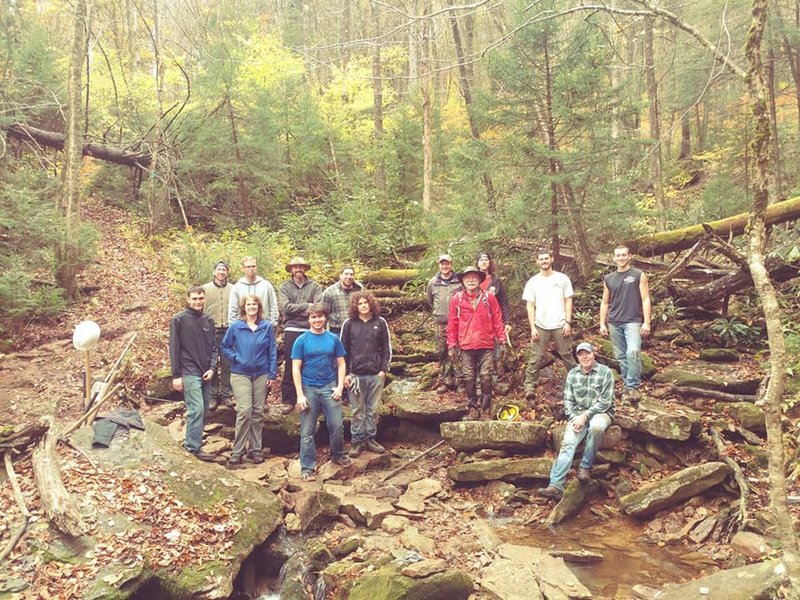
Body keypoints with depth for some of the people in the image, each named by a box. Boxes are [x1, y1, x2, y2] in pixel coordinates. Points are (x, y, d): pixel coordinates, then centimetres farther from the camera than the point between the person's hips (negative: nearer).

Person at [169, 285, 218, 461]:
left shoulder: (208, 321, 11)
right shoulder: (179, 320, -4)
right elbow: (174, 349, -5)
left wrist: (212, 368, -2)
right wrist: (176, 375, -8)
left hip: (206, 374, 6)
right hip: (189, 373, -6)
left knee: (203, 411, 9)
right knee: (197, 409, -13)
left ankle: (192, 440, 21)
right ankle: (194, 447, -6)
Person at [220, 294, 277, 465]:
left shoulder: (267, 327, 0)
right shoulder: (235, 327, -2)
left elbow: (272, 352, 2)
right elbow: (224, 347, 8)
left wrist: (272, 375, -1)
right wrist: (235, 357, -7)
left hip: (261, 375, 2)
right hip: (240, 374, -2)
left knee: (258, 413, 7)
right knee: (245, 411, -11)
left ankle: (256, 449, 18)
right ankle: (237, 451, 0)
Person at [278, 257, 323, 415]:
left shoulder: (314, 286, 8)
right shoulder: (285, 287, 8)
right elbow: (285, 307, -7)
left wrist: (295, 310, -12)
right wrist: (306, 306, -7)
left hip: (311, 331, 1)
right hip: (292, 330, 0)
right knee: (290, 366, 3)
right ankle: (288, 400, 11)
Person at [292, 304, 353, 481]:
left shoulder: (333, 339, 4)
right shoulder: (301, 340, -2)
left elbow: (341, 364, 8)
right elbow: (296, 369, -4)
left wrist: (340, 386, -4)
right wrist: (300, 395, -10)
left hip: (330, 388, 2)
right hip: (309, 389, -2)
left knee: (337, 425, 5)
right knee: (307, 430, 4)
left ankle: (337, 454, 30)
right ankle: (307, 467, 13)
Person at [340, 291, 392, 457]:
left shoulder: (380, 322, 3)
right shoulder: (349, 324, 1)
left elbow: (387, 348, 6)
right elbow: (343, 350, 3)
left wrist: (384, 370, -2)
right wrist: (345, 373, -2)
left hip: (376, 375, 1)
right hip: (356, 375, -1)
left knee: (372, 410, 9)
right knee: (358, 411, 7)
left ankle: (370, 439, 20)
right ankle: (356, 441, 15)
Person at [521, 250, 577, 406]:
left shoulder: (562, 278, 5)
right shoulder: (532, 281, 5)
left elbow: (568, 301, 4)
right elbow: (530, 306, 3)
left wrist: (568, 322, -5)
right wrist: (532, 327, -5)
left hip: (560, 325, 0)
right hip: (540, 326, 0)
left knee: (568, 357, 7)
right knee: (536, 358, -1)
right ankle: (529, 390, -1)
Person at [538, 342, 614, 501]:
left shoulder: (605, 372, -3)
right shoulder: (572, 374, 9)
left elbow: (605, 401, -9)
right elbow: (568, 400, 8)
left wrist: (585, 416, -18)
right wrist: (574, 417, -11)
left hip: (600, 412, -3)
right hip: (578, 414, 3)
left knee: (596, 427, -39)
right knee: (568, 443, -23)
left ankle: (586, 467, -18)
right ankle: (555, 485, -35)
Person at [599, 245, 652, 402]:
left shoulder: (639, 276, 2)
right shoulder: (608, 279, 12)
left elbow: (645, 300, -2)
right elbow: (604, 303, 15)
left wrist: (646, 322, -9)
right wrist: (602, 324, 8)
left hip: (633, 322, -4)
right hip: (614, 324, 4)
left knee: (633, 352, -21)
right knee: (621, 357, 7)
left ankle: (633, 386, -12)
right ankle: (627, 385, 18)